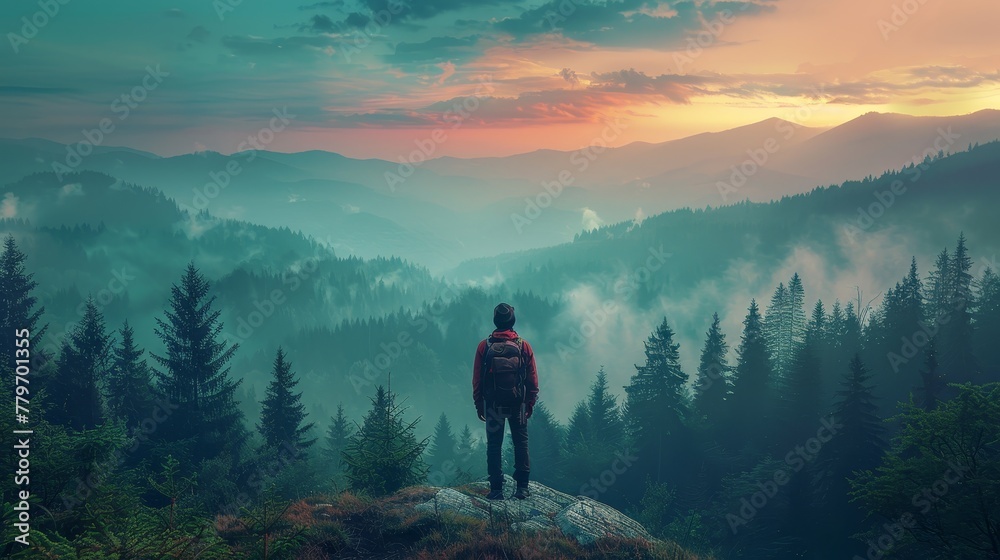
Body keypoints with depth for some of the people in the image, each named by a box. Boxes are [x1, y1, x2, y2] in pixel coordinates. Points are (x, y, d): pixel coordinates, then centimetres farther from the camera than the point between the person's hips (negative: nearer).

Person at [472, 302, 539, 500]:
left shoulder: (484, 346, -6)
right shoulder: (523, 346, -4)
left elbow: (477, 380, -3)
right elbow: (532, 380, -1)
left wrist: (478, 404, 6)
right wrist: (530, 403, 9)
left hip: (493, 404, 0)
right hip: (518, 404, 1)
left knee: (494, 445, 6)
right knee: (521, 443, 11)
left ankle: (496, 489, 5)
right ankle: (522, 487, 8)